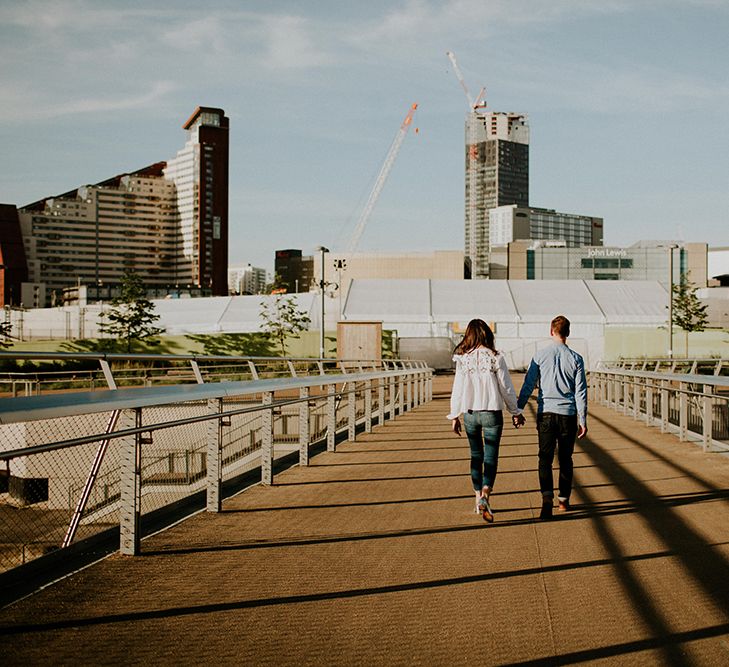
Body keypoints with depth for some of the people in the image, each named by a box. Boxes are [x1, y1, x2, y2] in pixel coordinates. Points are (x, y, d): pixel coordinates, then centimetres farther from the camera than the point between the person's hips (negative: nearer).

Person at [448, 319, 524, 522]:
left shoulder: (463, 359, -2)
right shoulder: (495, 357, -8)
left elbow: (458, 389, 0)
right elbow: (506, 388, -4)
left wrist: (454, 416, 9)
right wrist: (516, 412, 8)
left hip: (469, 413, 3)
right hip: (491, 413, -3)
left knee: (476, 456, 16)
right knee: (491, 458, 0)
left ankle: (478, 499, 21)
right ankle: (485, 496, -20)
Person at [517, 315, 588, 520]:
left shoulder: (540, 356, 0)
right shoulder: (575, 359, 1)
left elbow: (528, 385, 0)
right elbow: (581, 392, 0)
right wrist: (583, 420, 4)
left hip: (546, 413, -1)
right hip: (568, 414, 1)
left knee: (545, 458, -3)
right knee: (565, 458, 13)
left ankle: (547, 497, -23)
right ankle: (564, 500, 20)